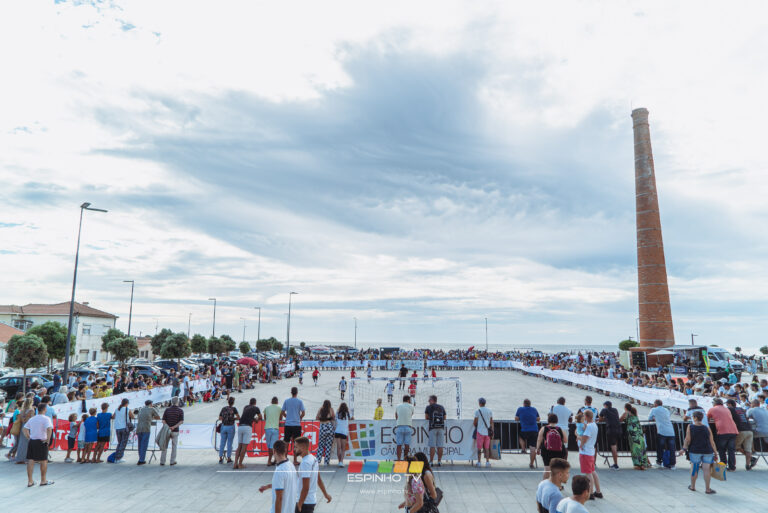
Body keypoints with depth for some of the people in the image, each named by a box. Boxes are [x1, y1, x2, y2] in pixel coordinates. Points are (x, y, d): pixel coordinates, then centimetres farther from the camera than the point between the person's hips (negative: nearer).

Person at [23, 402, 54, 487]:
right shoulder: (46, 418, -11)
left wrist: (29, 437, 14)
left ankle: (30, 481, 14)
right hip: (41, 442, -6)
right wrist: (48, 439, -14)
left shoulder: (32, 419, 10)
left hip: (31, 441, 6)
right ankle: (43, 481, 15)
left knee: (30, 461, 9)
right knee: (43, 461, 6)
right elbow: (49, 429, -25)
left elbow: (24, 429, 14)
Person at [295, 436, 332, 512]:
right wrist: (326, 494, 24)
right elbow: (319, 480, 16)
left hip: (305, 502, -9)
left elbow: (305, 488, -24)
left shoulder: (305, 463, -22)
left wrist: (299, 504, -18)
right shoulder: (313, 459, 6)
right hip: (312, 500, 9)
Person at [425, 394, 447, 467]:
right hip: (441, 427, 3)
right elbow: (444, 418, 18)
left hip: (433, 427, -3)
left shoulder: (428, 407, 6)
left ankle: (431, 461, -2)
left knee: (432, 446, -2)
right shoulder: (441, 407, 15)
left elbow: (426, 417, 8)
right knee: (440, 446, 4)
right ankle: (439, 461, 5)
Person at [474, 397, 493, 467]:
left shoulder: (477, 411, -6)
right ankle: (487, 462, 5)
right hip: (487, 432, 3)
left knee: (479, 448, 4)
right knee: (487, 448, 9)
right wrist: (492, 431, 11)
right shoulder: (490, 410, 6)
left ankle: (478, 462, 6)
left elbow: (475, 422, -4)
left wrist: (473, 423, 19)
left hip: (480, 431, -3)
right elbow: (491, 422, 7)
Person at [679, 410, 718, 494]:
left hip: (695, 451, -1)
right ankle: (707, 489, 9)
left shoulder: (690, 427, -3)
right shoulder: (707, 428, 3)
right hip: (707, 451, 1)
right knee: (707, 469, 3)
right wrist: (715, 453, 10)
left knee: (694, 468, 8)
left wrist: (684, 448, -2)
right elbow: (712, 441, 3)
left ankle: (692, 486, 20)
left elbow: (687, 440, -8)